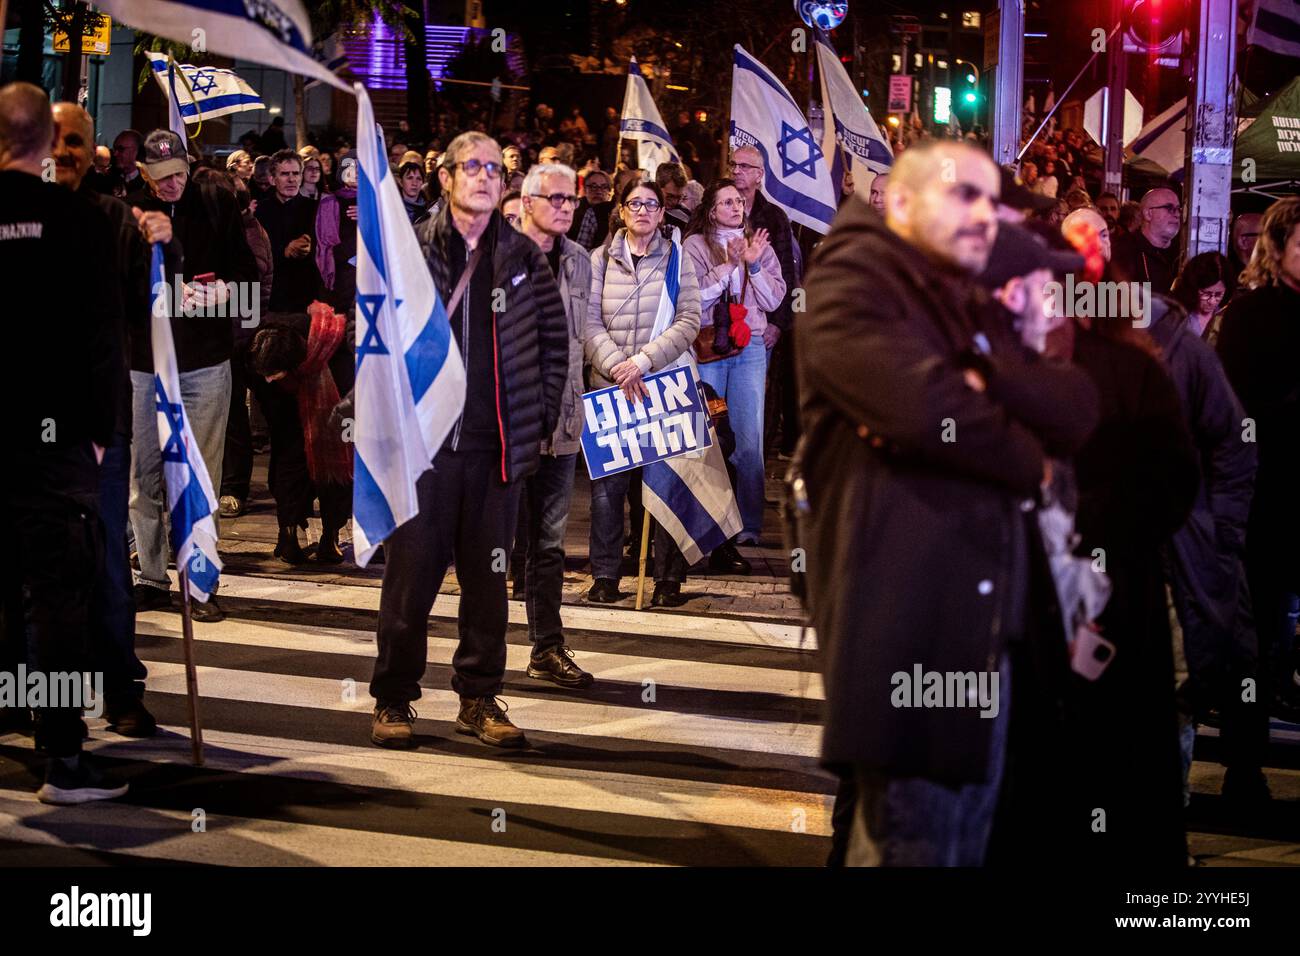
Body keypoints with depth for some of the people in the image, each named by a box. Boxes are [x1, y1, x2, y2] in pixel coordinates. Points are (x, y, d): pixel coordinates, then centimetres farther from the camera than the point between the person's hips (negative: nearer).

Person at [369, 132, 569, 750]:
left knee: (488, 576, 8)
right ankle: (393, 698, 12)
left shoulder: (524, 257, 7)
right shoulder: (409, 249, 1)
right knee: (411, 572, 1)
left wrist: (541, 418, 7)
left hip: (497, 444, 2)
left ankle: (479, 698, 18)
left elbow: (554, 342, 12)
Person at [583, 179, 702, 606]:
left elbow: (689, 322, -2)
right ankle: (605, 575, 7)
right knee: (607, 481, -1)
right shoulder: (601, 259, 7)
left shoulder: (677, 260, 6)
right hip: (609, 385, 1)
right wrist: (616, 366, -12)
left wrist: (643, 360, -13)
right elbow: (589, 321, 1)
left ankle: (668, 578, 4)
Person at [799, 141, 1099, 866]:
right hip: (910, 622, -9)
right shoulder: (853, 279, -3)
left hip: (992, 628, 9)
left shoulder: (978, 316, 23)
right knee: (915, 844, -6)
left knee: (966, 842, 13)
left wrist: (988, 374, -11)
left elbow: (1079, 412, 8)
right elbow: (920, 402, -20)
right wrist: (1028, 462, -3)